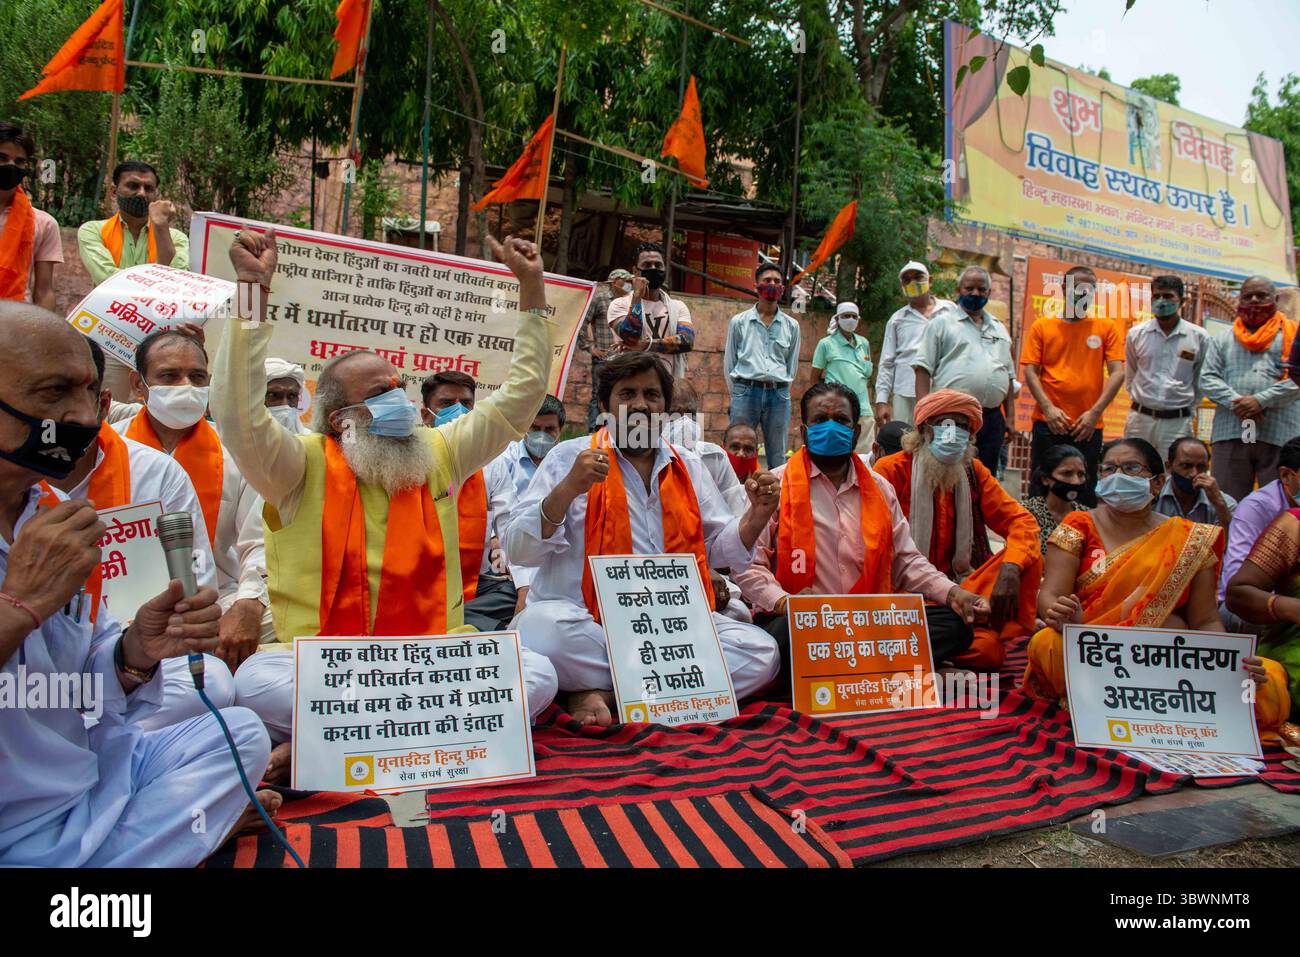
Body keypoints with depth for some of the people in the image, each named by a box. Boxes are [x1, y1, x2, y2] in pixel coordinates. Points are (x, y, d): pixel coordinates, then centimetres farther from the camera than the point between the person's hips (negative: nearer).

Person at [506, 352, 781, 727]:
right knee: (541, 627, -36)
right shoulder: (571, 456, 2)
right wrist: (568, 489, -21)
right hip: (583, 621, -4)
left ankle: (603, 691, -14)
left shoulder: (687, 466, 16)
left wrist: (757, 515, -1)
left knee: (762, 653, -19)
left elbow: (717, 549, 18)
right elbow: (517, 550, -6)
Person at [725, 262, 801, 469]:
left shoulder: (791, 326, 11)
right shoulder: (739, 321, 6)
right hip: (747, 391, -2)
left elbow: (792, 365, 16)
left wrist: (780, 391, 12)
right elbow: (729, 362, 10)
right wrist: (738, 392, 9)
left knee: (778, 457, 5)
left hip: (779, 394, 2)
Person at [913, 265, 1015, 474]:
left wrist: (1010, 415, 14)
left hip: (992, 419, 5)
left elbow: (1008, 375, 23)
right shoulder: (941, 323, 5)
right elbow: (923, 368, -3)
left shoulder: (1000, 330, 22)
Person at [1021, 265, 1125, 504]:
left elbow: (1117, 373, 1)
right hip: (1047, 424, -1)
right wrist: (1048, 408, -11)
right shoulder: (1042, 327, 7)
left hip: (1089, 426, 1)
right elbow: (1030, 371, 1)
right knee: (1041, 491, 5)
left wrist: (1095, 412, -9)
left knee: (1085, 495, 7)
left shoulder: (1106, 328, 8)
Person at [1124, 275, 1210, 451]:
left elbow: (1202, 380, 12)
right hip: (1140, 418, 1)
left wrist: (1190, 411, 11)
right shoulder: (1136, 334, 5)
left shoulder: (1199, 337, 2)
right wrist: (1140, 402, 14)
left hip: (1178, 422, -1)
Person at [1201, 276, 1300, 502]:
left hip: (1280, 435, -1)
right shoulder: (1222, 339, 18)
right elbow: (1208, 379, 6)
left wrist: (1261, 400, -13)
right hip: (1230, 433, 1)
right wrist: (1236, 402, -11)